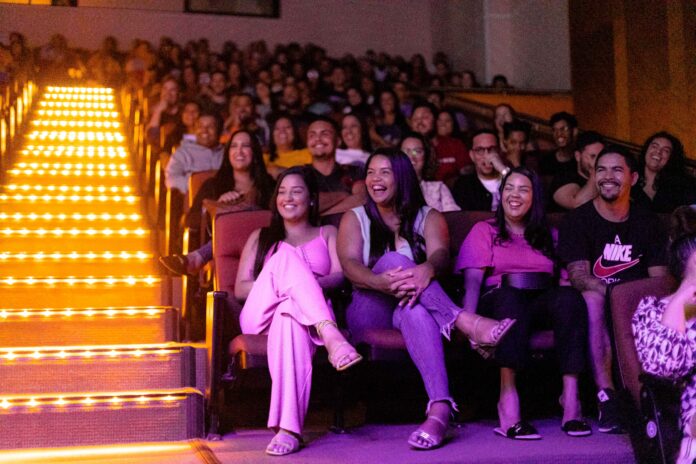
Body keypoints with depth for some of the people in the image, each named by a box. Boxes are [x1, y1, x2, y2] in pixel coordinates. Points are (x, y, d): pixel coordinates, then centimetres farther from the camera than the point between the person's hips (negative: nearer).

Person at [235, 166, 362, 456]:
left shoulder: (327, 234, 26)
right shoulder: (261, 237, 29)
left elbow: (340, 276, 6)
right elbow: (240, 288, 14)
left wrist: (303, 284, -16)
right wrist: (279, 281, -7)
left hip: (309, 315, -1)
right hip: (261, 316, 1)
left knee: (291, 313, -42)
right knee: (287, 256, -28)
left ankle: (289, 428, -54)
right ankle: (331, 336, -50)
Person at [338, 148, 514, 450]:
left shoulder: (428, 217, 13)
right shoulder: (354, 219, 13)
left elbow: (440, 255, -10)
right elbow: (350, 265, -8)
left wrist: (426, 270, -38)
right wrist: (381, 282, -33)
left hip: (411, 307, 0)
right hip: (368, 314, 0)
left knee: (415, 310, -40)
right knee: (394, 259, -31)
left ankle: (439, 409, -57)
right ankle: (466, 323, -42)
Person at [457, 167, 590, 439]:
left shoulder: (549, 236, 29)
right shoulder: (484, 231, 19)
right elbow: (472, 280, 3)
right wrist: (468, 318, -15)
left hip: (542, 305, 3)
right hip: (499, 304, -2)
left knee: (570, 297, -31)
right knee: (510, 296, -38)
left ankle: (570, 397, -39)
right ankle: (508, 401, -45)